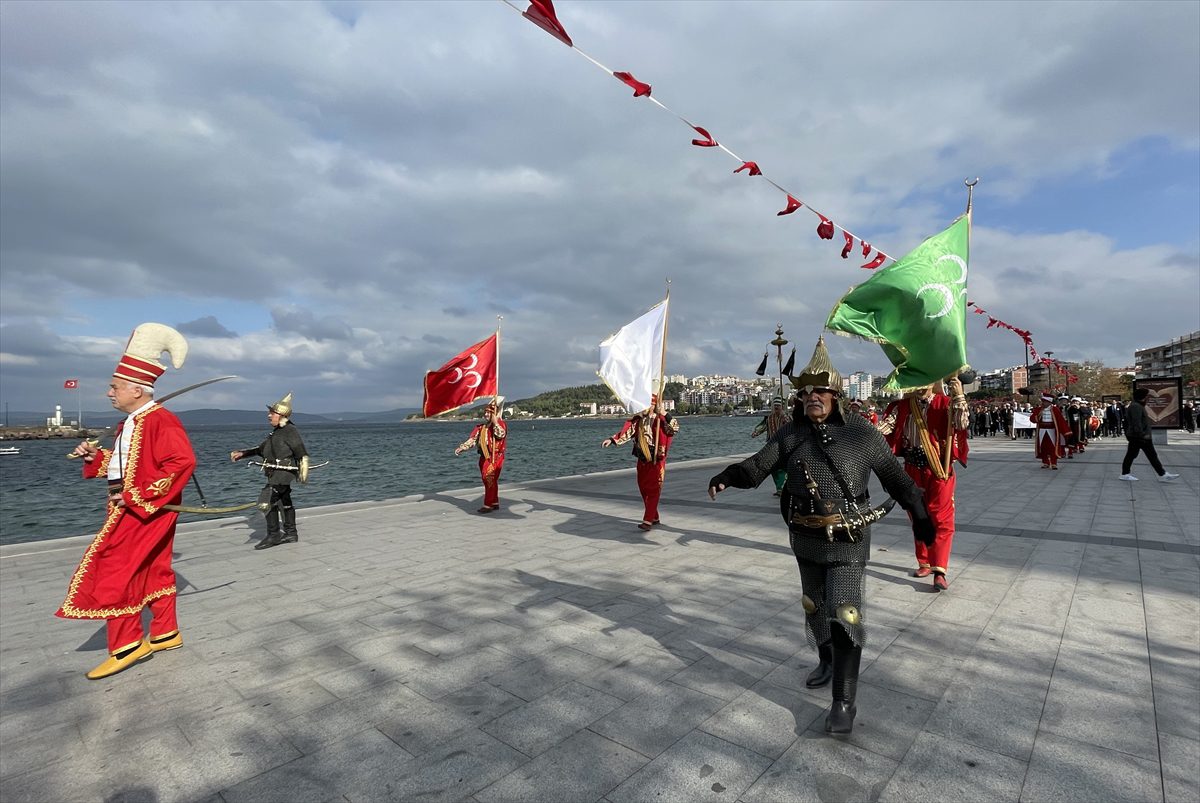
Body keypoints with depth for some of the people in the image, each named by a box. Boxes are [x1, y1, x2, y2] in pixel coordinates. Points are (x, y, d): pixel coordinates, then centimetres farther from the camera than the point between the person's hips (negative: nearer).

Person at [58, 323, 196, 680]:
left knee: (112, 570, -5)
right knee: (153, 570, 14)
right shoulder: (129, 423, 12)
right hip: (129, 511, 10)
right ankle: (166, 633, 25)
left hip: (146, 513, -10)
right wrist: (96, 456, 5)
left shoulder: (161, 421, -20)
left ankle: (126, 645, 6)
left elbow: (182, 463, -30)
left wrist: (136, 496, -25)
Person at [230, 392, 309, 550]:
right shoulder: (275, 432, 18)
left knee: (266, 499, -16)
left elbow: (301, 452, -15)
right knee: (284, 502, 15)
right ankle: (291, 534, 24)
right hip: (276, 473, 10)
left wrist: (303, 472, -15)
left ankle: (273, 535, -8)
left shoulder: (290, 430, -12)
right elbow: (261, 449, 25)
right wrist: (242, 454, 15)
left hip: (284, 471, -10)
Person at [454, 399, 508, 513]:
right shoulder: (481, 427, 15)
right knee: (488, 481, 12)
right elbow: (473, 439, 9)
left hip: (495, 457, -7)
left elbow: (501, 434, -23)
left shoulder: (500, 423, -4)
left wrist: (495, 422, -21)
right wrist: (462, 448, -3)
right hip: (484, 457, 7)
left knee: (490, 480, -11)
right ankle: (495, 503, 22)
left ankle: (488, 505, -8)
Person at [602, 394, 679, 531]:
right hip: (642, 461, 5)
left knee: (653, 490, -4)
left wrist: (664, 412, -32)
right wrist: (612, 440, -14)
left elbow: (675, 427, -24)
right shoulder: (638, 419, 3)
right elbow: (628, 431, -2)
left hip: (656, 461, -5)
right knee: (644, 489, 12)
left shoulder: (660, 419, -9)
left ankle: (648, 521, -5)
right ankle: (654, 517, 26)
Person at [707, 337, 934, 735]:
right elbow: (757, 466, -7)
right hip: (805, 539, 4)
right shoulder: (789, 435, -2)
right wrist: (727, 476, -27)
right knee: (814, 606, 21)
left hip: (847, 541, -4)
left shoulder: (861, 433, -9)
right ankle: (827, 660, 48)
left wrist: (920, 515, 7)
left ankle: (843, 702, 5)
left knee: (844, 615, -8)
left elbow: (894, 476, 1)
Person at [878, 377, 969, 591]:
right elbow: (887, 425, -6)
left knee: (941, 519, -4)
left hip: (939, 469, -3)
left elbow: (962, 424, -19)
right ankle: (925, 563, 27)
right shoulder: (903, 406, 3)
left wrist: (959, 397, -31)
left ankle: (939, 571, -2)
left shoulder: (945, 403, -5)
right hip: (913, 469, 3)